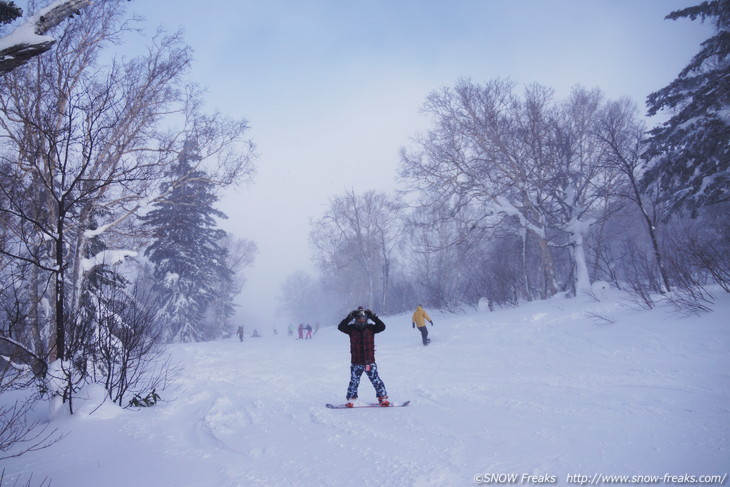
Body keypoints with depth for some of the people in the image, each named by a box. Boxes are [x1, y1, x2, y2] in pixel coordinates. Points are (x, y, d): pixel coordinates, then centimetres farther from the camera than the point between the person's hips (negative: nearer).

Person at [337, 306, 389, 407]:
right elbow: (340, 327, -12)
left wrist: (373, 316, -16)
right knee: (354, 382, 4)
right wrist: (350, 317, -18)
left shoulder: (371, 328, 1)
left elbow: (382, 326, -11)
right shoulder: (352, 329, 1)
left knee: (376, 380, -1)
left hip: (369, 362, 0)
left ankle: (383, 397, 10)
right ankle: (351, 399, 18)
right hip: (355, 363, 0)